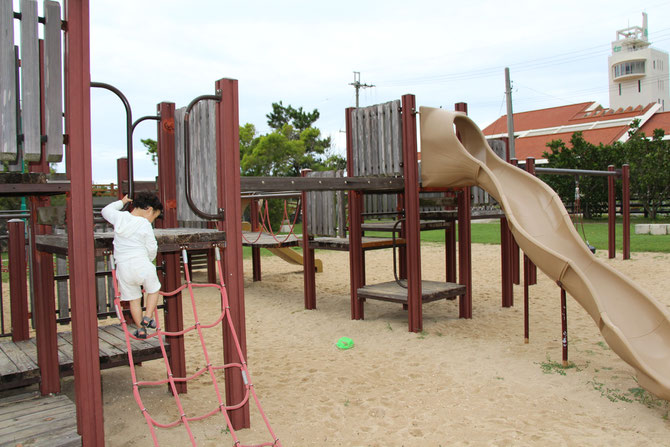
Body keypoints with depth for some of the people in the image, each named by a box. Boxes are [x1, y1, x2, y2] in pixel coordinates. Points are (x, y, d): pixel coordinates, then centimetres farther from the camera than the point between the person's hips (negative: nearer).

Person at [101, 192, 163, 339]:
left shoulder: (119, 217, 3)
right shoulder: (145, 225, -8)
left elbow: (106, 210, 25)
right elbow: (152, 248, -5)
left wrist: (121, 202, 36)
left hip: (123, 267, 4)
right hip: (142, 264, -4)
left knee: (134, 299, 15)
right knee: (153, 290, 20)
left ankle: (140, 329, 20)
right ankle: (147, 317, 6)